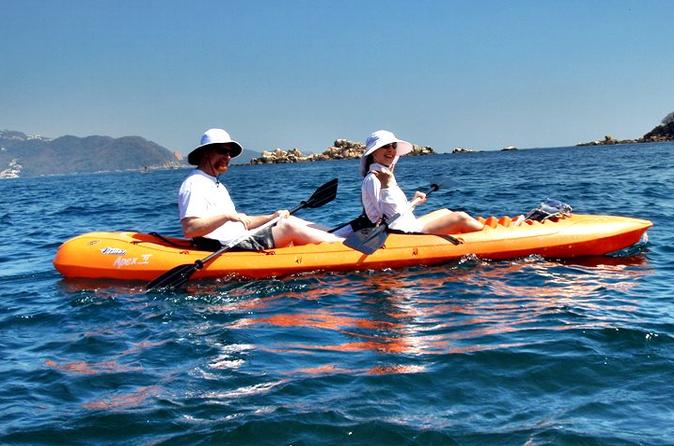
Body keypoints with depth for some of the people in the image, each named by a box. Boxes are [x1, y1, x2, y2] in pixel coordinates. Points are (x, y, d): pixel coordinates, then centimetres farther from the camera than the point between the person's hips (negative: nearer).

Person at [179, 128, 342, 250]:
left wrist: (271, 218, 9)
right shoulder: (194, 184, -8)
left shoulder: (217, 185, 25)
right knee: (289, 227, -15)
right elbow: (189, 229, -21)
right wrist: (226, 216, -26)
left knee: (288, 221, 2)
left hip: (239, 241, 10)